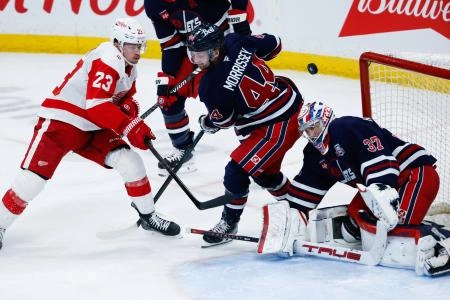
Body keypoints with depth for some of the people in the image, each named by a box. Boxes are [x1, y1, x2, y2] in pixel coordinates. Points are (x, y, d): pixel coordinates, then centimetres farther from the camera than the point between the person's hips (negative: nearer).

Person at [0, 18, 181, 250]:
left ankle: (148, 216, 9)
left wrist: (129, 107, -3)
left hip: (93, 129, 8)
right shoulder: (108, 59, -21)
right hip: (59, 121, -8)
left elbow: (125, 98, 22)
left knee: (130, 161, -5)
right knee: (34, 177, -14)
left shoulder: (129, 68, 9)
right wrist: (130, 126, -31)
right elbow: (96, 104, -30)